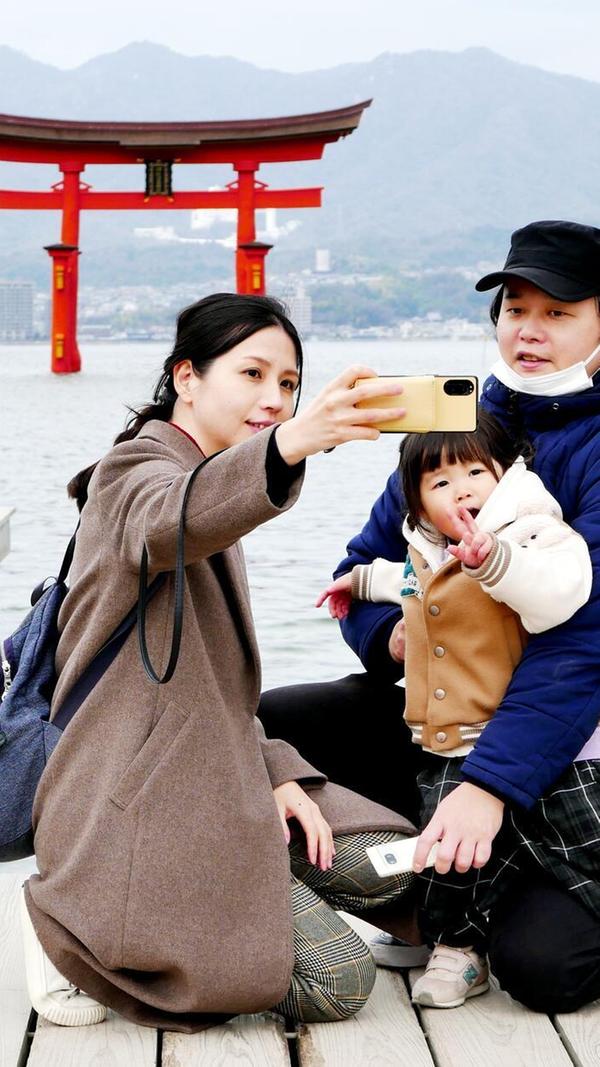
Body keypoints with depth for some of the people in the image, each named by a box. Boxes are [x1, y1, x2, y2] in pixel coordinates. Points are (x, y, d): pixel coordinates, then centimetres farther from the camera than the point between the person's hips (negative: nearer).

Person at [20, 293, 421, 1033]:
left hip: (211, 773, 10)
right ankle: (75, 933, -3)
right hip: (138, 799, -10)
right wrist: (287, 445, -58)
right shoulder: (138, 472, -10)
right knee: (338, 982, -13)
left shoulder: (212, 481, 20)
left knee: (384, 868, 6)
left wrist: (276, 771, 3)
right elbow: (168, 524, -40)